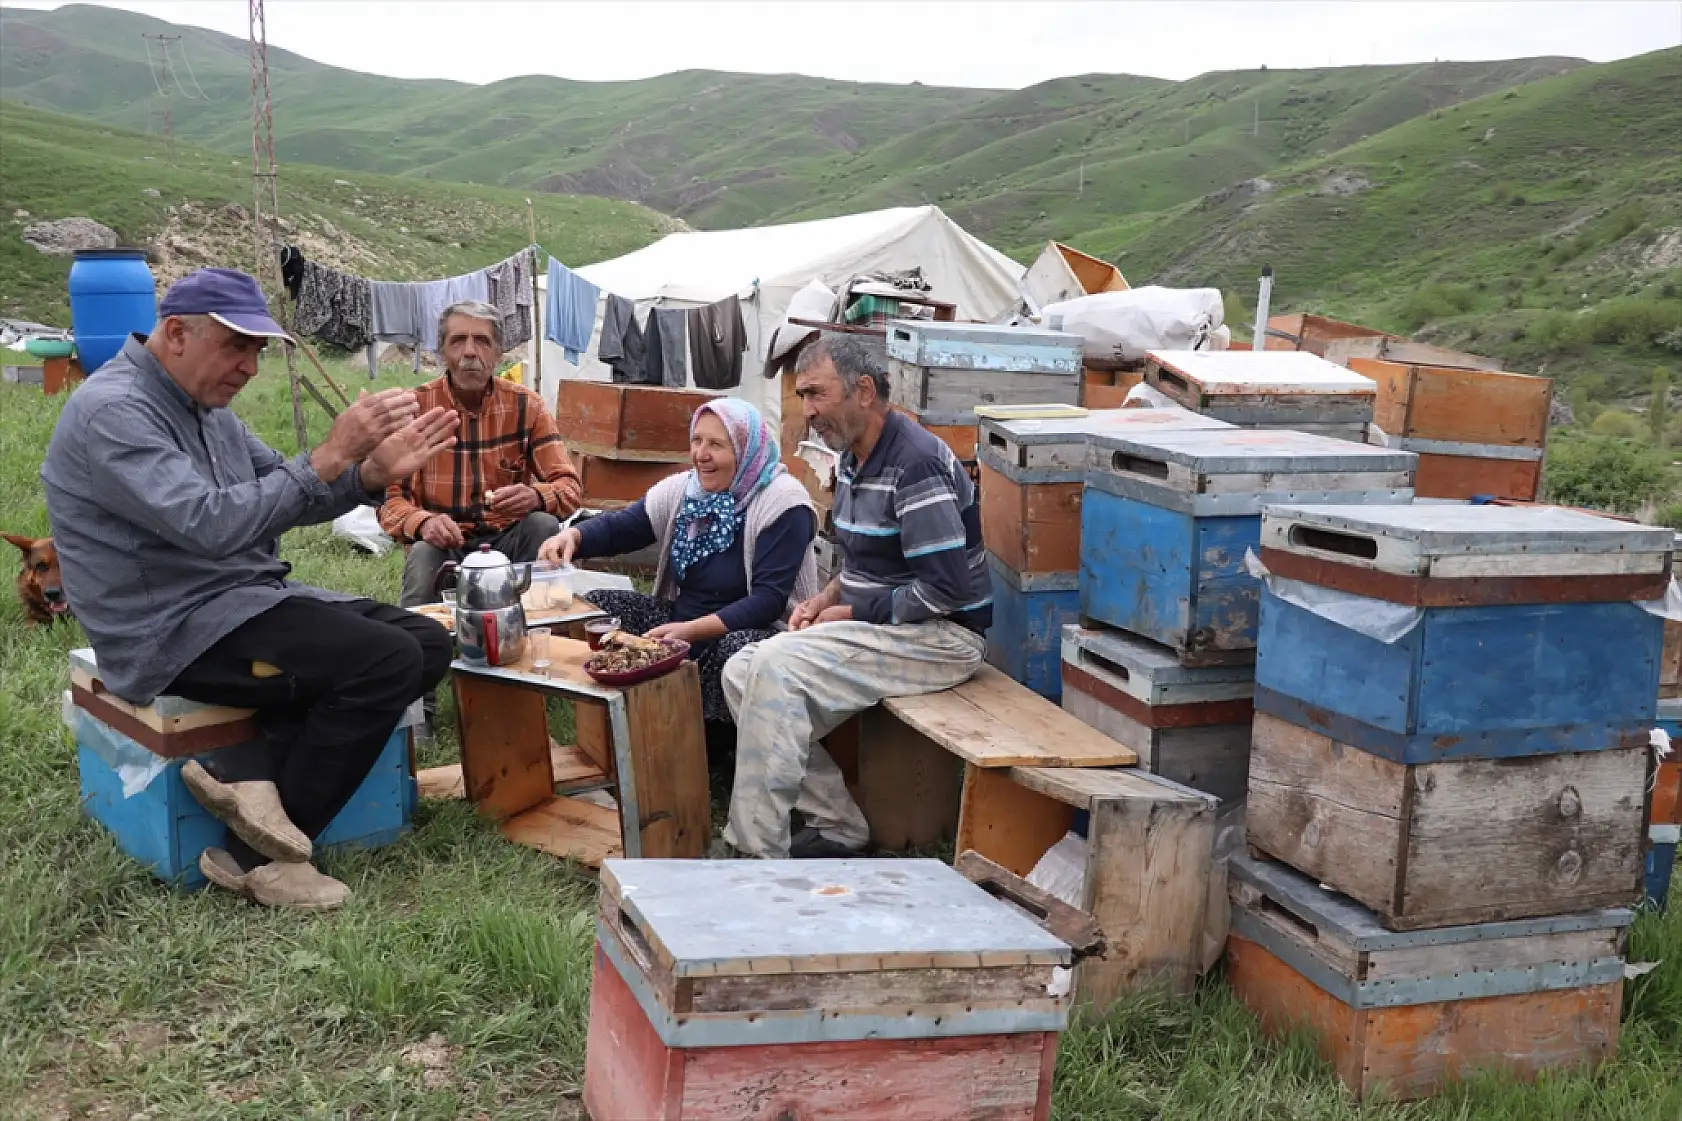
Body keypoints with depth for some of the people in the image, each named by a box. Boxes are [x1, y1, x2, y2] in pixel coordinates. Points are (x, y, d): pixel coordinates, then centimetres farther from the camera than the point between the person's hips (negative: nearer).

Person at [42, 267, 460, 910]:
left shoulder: (204, 404, 14)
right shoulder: (114, 412, -17)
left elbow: (283, 496, 15)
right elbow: (211, 526, -29)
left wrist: (372, 473, -5)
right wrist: (330, 456, -28)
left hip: (244, 599, 10)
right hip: (175, 631, -10)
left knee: (427, 643, -3)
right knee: (387, 661, -23)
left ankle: (249, 773, -14)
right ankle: (259, 859, -9)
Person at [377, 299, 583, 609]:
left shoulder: (526, 405, -3)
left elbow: (570, 486, -7)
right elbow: (390, 498, -8)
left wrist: (537, 496, -31)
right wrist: (424, 522, -32)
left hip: (508, 539, 2)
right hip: (444, 542, -2)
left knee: (543, 525, -27)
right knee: (423, 555, -33)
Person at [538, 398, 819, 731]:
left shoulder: (782, 503, -16)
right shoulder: (682, 490, 5)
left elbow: (769, 601, -23)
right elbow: (617, 527, 5)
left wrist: (691, 631, -34)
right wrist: (572, 536, -19)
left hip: (752, 633, -7)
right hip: (681, 621, 7)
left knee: (741, 652, -40)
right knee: (593, 606, -6)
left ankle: (716, 740, -10)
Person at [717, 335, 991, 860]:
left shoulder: (915, 466, -19)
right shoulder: (853, 459, 11)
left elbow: (947, 590, -24)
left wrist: (848, 613, -15)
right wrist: (826, 598, 4)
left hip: (943, 637, -10)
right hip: (876, 624, 10)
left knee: (777, 665, -25)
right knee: (741, 672, -2)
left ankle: (757, 851, -19)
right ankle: (837, 828, 2)